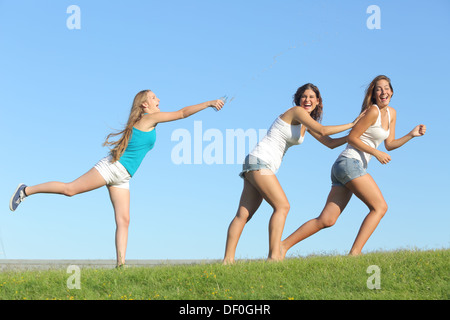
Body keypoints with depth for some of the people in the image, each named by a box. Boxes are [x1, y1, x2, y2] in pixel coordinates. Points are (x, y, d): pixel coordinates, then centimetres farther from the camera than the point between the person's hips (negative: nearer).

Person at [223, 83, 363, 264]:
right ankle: (274, 255, -23)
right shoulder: (297, 111, -8)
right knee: (282, 206, -16)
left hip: (266, 166, 9)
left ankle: (228, 259, -4)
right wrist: (352, 125, -9)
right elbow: (322, 131, -18)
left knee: (243, 215, 1)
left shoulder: (307, 123, 20)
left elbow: (330, 143, 21)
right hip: (259, 161, -9)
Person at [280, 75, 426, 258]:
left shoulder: (391, 113, 19)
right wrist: (376, 153, -11)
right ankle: (354, 253, -16)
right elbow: (351, 138, -9)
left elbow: (389, 145, 22)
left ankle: (283, 245, 1)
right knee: (380, 207, -11)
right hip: (349, 163, -9)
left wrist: (412, 135, 11)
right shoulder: (373, 111, -9)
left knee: (326, 220, 1)